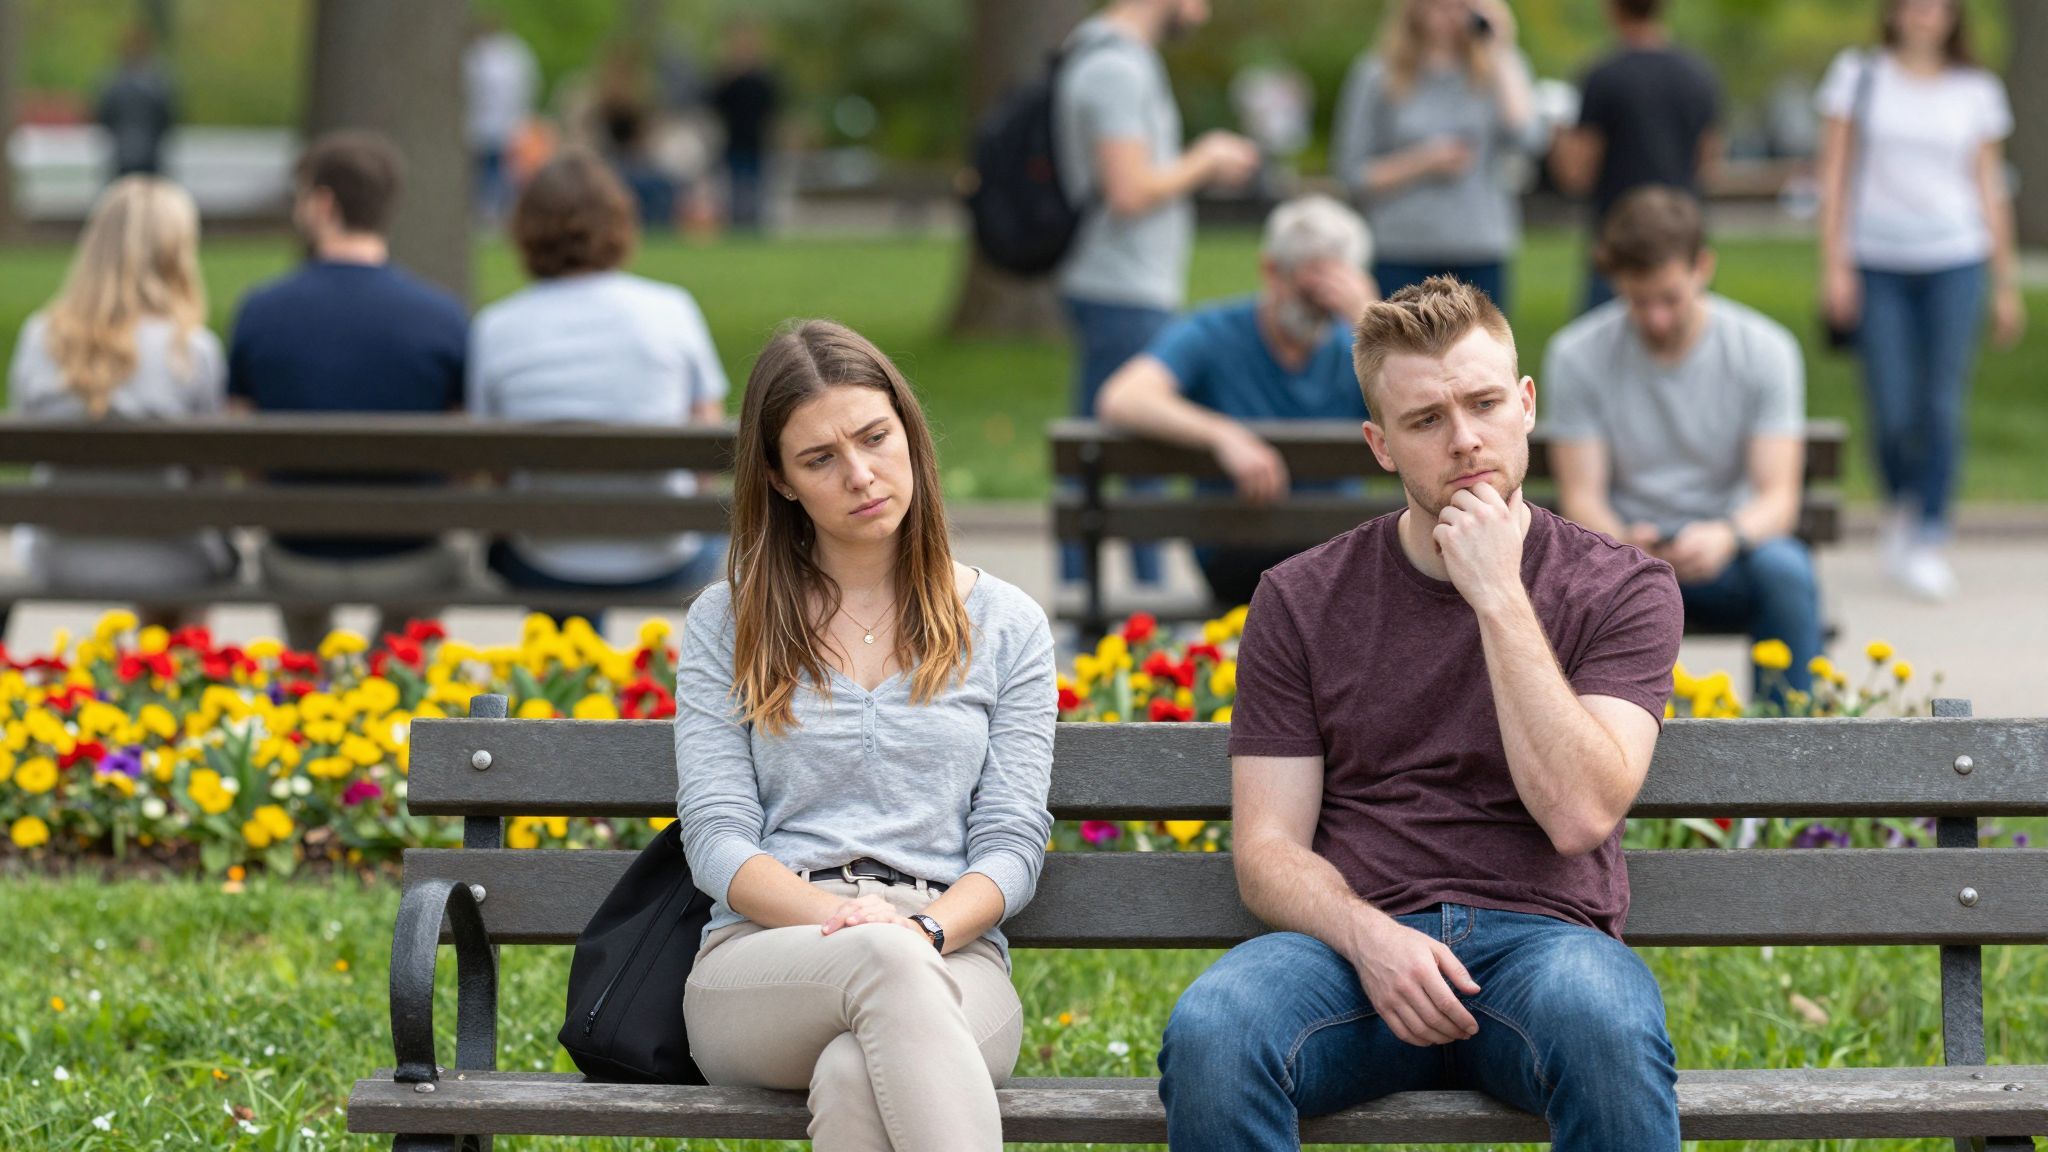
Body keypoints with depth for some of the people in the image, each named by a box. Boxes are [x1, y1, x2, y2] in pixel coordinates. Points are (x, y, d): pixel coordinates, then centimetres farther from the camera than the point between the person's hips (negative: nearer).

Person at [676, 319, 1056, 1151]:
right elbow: (716, 840, 4)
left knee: (855, 1076, -39)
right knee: (887, 963, -40)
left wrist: (927, 926, -16)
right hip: (761, 967, 0)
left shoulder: (1007, 628, 15)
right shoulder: (726, 623, 14)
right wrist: (844, 921, -16)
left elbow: (1011, 841, 8)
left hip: (950, 958, 1)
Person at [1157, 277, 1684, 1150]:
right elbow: (1268, 850, 7)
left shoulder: (1621, 590, 8)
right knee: (1210, 1031, -34)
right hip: (1356, 940, 1)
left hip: (1538, 936, -1)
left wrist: (1498, 596, -9)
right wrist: (1367, 936, -15)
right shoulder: (1298, 602, 12)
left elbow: (1580, 814, -8)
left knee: (1604, 1021, -39)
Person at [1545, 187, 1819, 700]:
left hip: (1724, 559, 0)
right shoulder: (1576, 355, -5)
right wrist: (1623, 542, -31)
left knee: (1785, 568, -34)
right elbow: (1581, 495, -7)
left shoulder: (1766, 349, -6)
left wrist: (1726, 536, -35)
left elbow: (1779, 496, -12)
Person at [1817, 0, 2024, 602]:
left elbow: (1990, 189, 12)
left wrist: (2007, 283, 11)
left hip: (1953, 260, 1)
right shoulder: (1859, 77, 5)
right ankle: (1903, 506, 26)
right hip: (1877, 262, -1)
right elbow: (1834, 175, 5)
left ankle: (1929, 543, -1)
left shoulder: (1977, 91, 9)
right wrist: (1834, 264, -2)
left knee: (1943, 409, -7)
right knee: (1893, 412, -3)